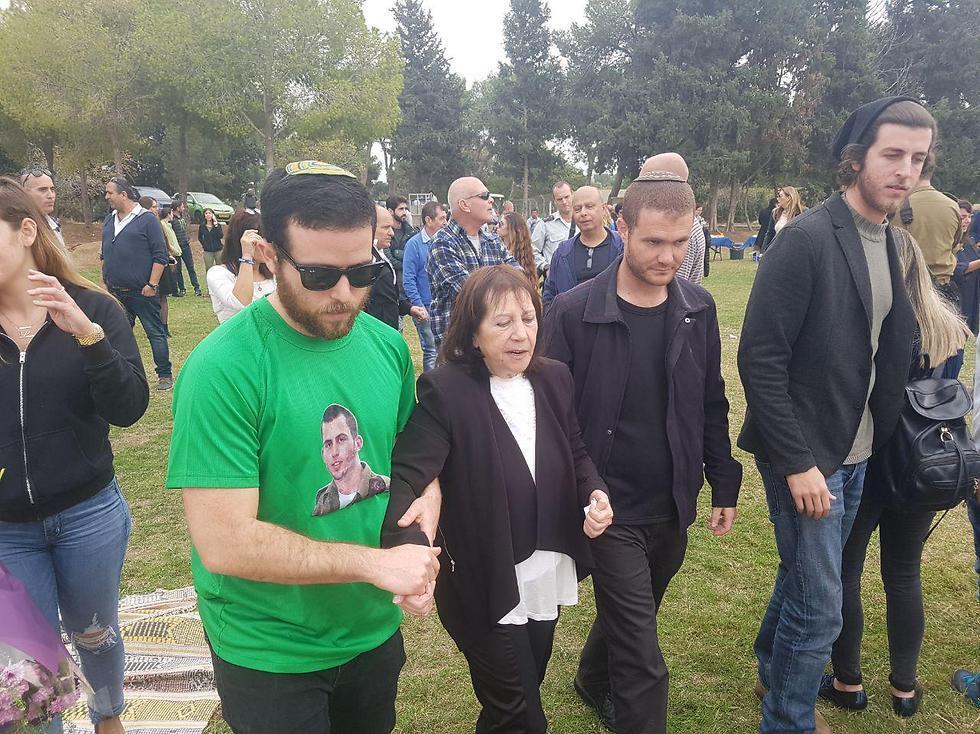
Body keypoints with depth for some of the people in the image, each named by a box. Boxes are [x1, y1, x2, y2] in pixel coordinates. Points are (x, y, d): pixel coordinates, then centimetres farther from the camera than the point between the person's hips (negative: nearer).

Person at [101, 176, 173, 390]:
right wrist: (104, 282, 15)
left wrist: (152, 285, -14)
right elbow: (104, 256, 21)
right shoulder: (109, 221, 13)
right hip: (115, 293, 7)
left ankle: (165, 375, 8)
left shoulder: (147, 219, -7)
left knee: (156, 332, 0)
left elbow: (160, 256, -10)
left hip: (142, 292, -7)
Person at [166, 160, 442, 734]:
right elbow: (224, 542, -25)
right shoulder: (225, 369, -24)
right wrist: (374, 563, -23)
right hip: (271, 655, -5)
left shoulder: (389, 346, -5)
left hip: (376, 630, 6)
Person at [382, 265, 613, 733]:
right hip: (485, 588, -6)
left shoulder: (554, 379, -2)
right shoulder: (446, 391, -21)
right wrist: (411, 552, -47)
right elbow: (405, 477, -29)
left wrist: (594, 492, -11)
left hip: (548, 578, 6)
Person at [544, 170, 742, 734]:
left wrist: (725, 486, 9)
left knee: (628, 619, 25)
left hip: (674, 507, 5)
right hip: (612, 510, -5)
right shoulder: (574, 313, -16)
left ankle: (595, 683, 53)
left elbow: (712, 405, 8)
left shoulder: (699, 308, -2)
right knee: (643, 662, 0)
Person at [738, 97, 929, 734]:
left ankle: (773, 671, 46)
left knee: (805, 575, 23)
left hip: (856, 451, 8)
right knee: (819, 607, 1)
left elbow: (889, 347, 11)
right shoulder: (805, 240, -18)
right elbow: (760, 359, -20)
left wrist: (878, 434, 4)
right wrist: (798, 462, -20)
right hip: (806, 454, -8)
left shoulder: (891, 244, 7)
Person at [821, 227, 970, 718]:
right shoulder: (950, 327, -2)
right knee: (905, 575, 17)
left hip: (863, 463, -5)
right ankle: (905, 689, 30)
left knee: (844, 572, 12)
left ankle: (847, 683, 24)